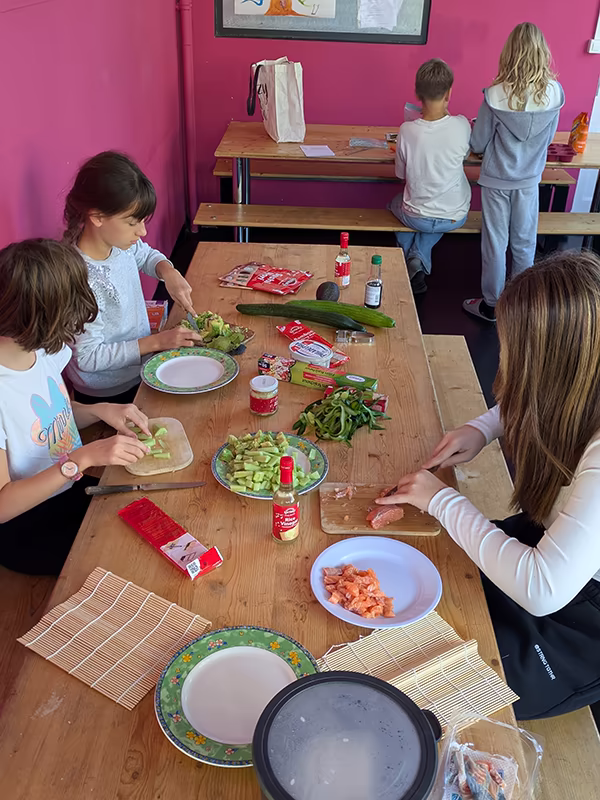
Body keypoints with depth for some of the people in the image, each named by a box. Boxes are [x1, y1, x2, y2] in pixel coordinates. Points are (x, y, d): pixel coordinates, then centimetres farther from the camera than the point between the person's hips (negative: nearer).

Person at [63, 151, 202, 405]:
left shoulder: (119, 243, -9)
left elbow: (147, 255, 15)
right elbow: (88, 358, -26)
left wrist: (169, 272, -7)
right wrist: (157, 341, -25)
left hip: (140, 368, 7)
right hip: (110, 396, -7)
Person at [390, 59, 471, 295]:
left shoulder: (407, 131, -19)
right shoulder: (461, 125, -18)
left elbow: (401, 175, -2)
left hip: (415, 217, -1)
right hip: (455, 217, 1)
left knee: (396, 203, 36)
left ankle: (410, 264, 25)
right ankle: (419, 258, 12)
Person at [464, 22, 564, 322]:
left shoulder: (496, 95, -19)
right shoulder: (555, 92, -10)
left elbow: (478, 144, -10)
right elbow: (549, 137, 4)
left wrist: (472, 129, 12)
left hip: (497, 179, -2)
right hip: (529, 179, 3)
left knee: (495, 242, 10)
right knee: (524, 242, 16)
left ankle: (491, 305, 21)